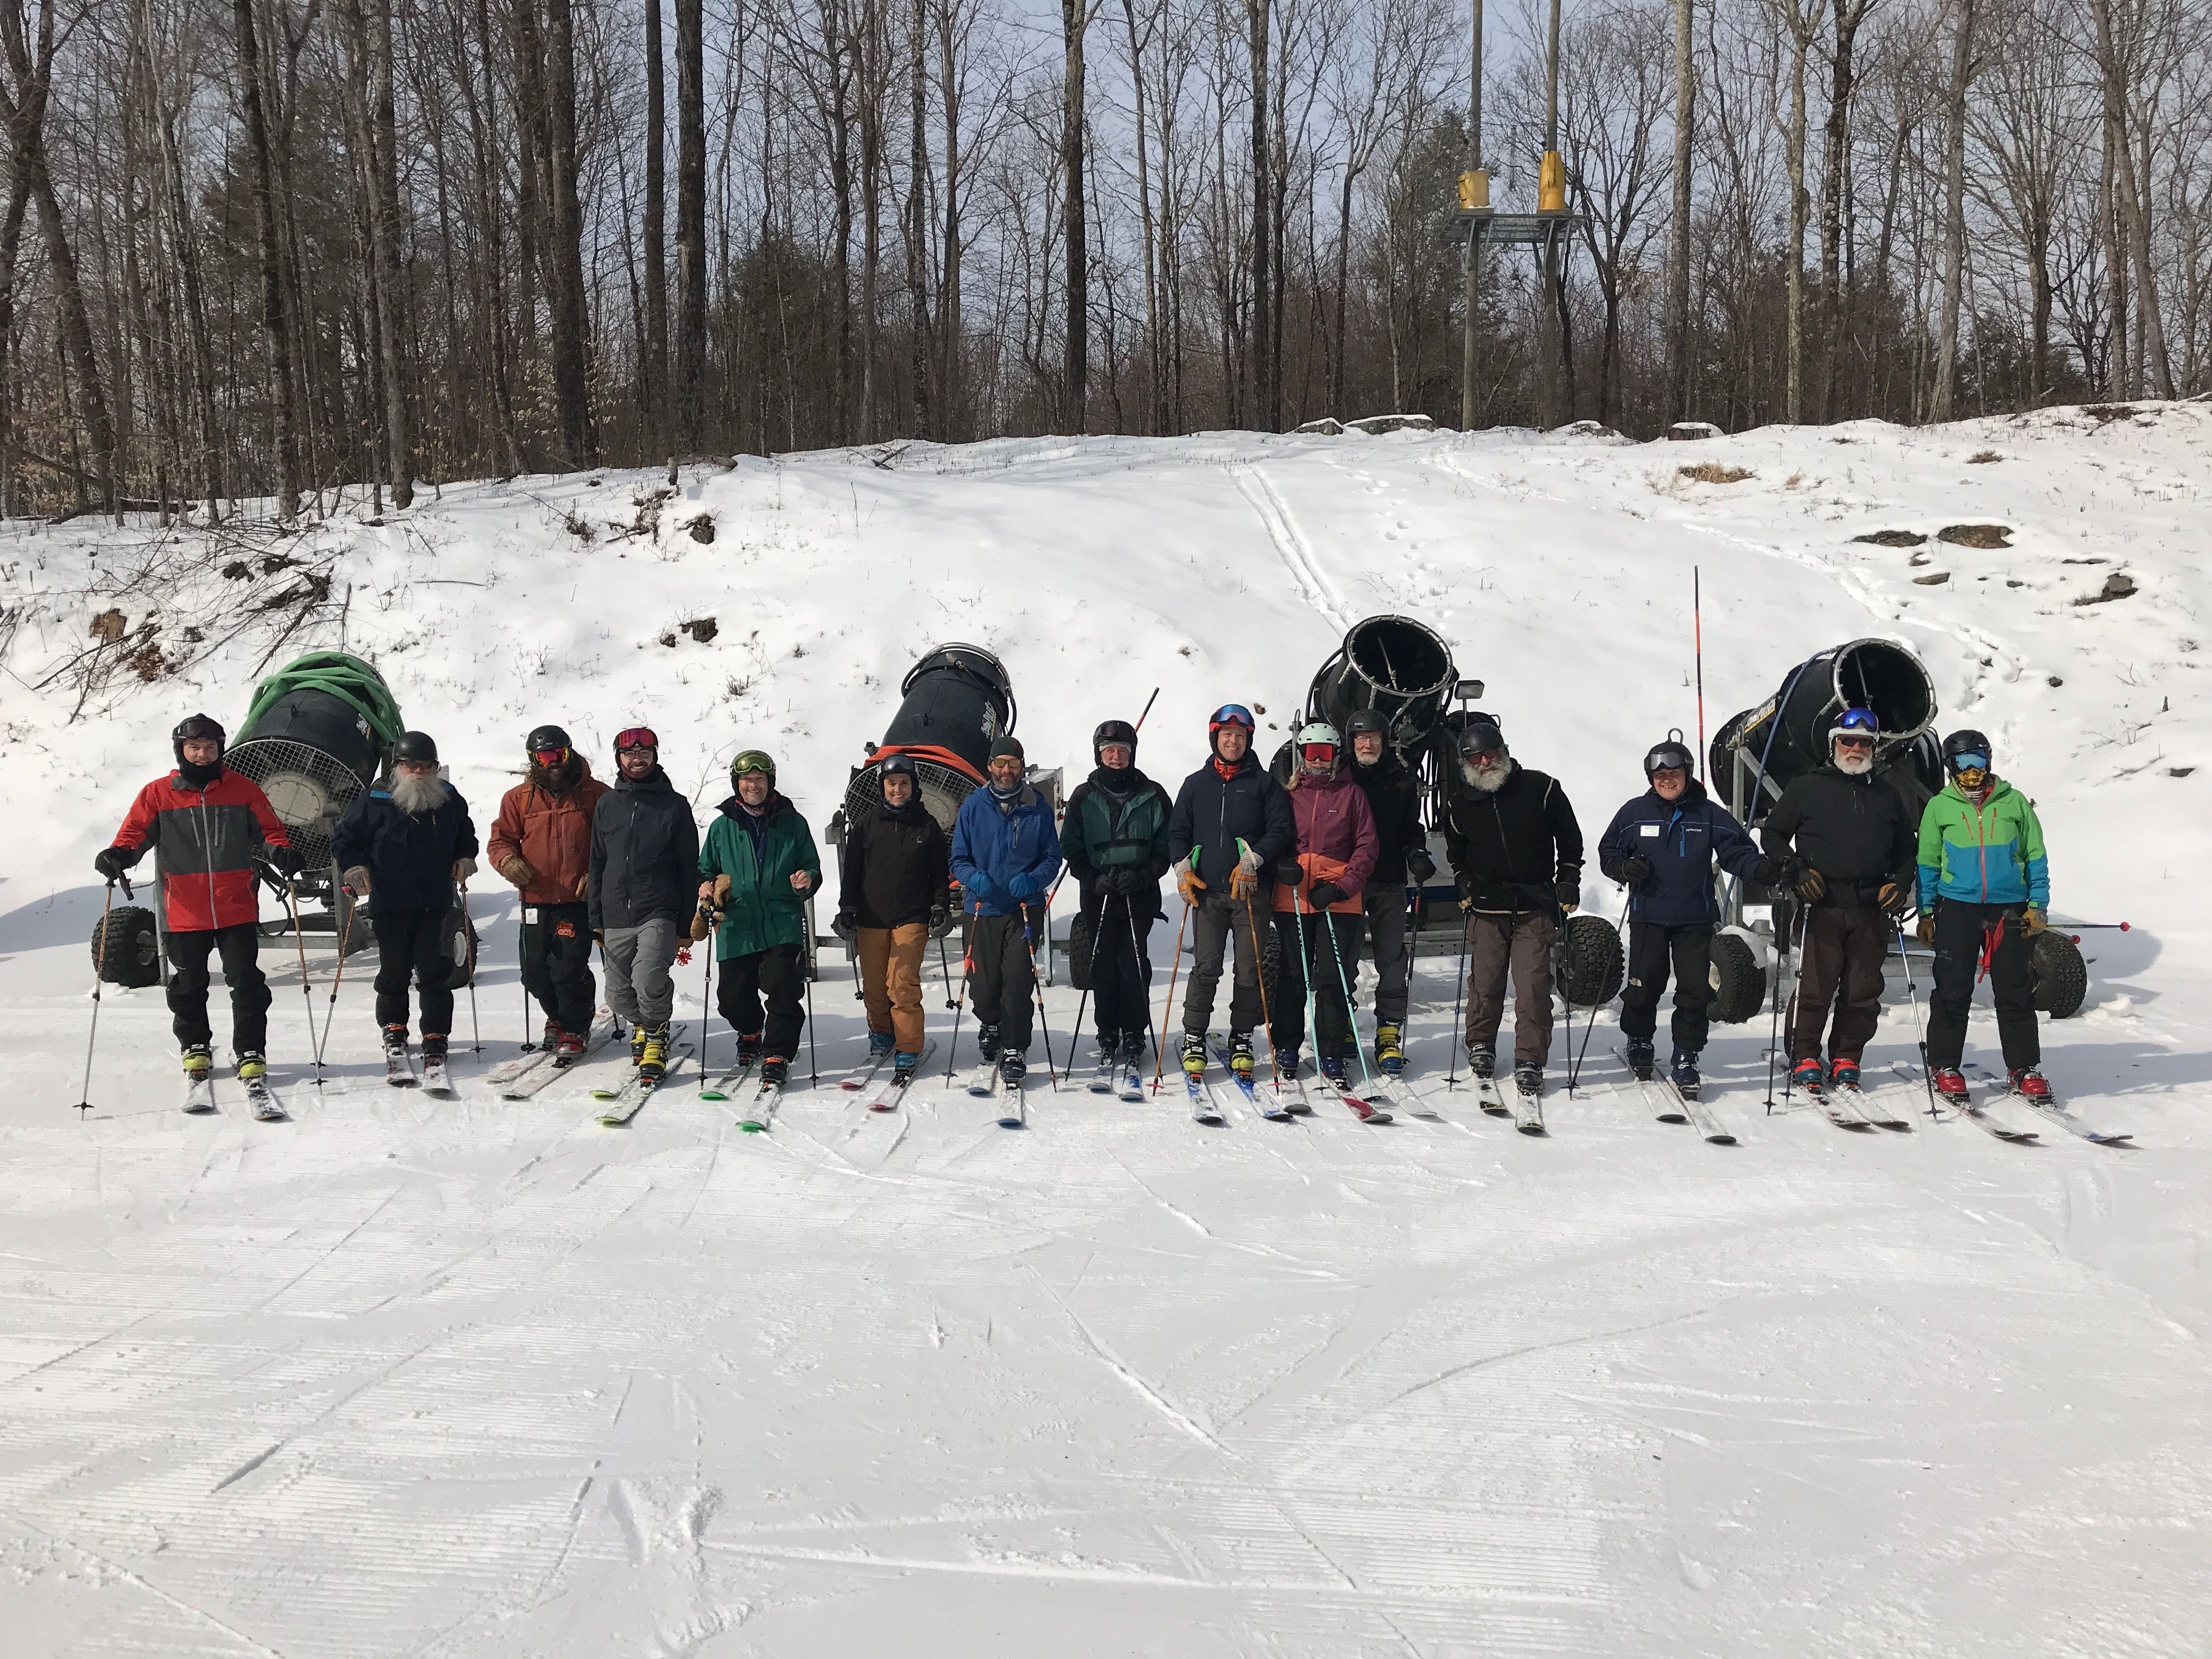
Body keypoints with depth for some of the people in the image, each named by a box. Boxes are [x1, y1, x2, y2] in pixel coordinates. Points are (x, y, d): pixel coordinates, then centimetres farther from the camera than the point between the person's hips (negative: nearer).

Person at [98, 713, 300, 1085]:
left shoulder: (243, 790, 5)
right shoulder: (157, 794, 5)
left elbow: (268, 830, 8)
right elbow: (135, 832, 4)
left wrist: (281, 852, -13)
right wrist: (117, 855, -16)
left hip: (237, 910, -1)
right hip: (184, 912, 1)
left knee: (246, 984, -2)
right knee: (188, 986, 12)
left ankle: (251, 1052, 6)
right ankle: (195, 1048, 30)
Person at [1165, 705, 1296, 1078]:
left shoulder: (1264, 784, 8)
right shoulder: (1196, 784, 14)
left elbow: (1282, 830, 0)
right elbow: (1177, 831, 16)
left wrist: (1254, 859, -14)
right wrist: (1182, 866, -1)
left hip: (1249, 890, -1)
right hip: (1206, 891, 1)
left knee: (1249, 970, 0)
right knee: (1206, 968, -7)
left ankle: (1242, 1039, 13)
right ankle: (1194, 1039, 3)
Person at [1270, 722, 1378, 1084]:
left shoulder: (1352, 794, 7)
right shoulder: (1288, 793, 10)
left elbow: (1366, 845, 3)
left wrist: (1343, 886, -8)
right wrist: (1281, 864, -9)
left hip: (1339, 900, -1)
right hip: (1292, 897, 1)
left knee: (1334, 978, -1)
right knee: (1292, 975, 4)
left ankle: (1332, 1054, 6)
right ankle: (1286, 1047, 16)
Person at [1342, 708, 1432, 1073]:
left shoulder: (1402, 779, 7)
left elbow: (1411, 827, 16)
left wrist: (1417, 854, -3)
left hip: (1390, 882, 1)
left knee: (1392, 960, -2)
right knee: (1343, 957, 5)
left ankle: (1390, 1033, 2)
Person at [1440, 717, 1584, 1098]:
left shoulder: (1541, 789, -1)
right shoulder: (1460, 802, 6)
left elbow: (1570, 840, 9)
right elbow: (1455, 851, 24)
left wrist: (1568, 883, 3)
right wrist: (1464, 886, 11)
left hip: (1536, 908, -2)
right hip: (1486, 909, 2)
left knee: (1533, 985, -7)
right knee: (1485, 982, 4)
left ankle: (1530, 1060, 1)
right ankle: (1481, 1045, 27)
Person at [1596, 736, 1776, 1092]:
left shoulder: (1709, 814, 4)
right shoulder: (1634, 813, 5)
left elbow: (1737, 852, 2)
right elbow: (1607, 853, 11)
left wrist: (1761, 869, -19)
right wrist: (1624, 868, -11)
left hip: (1695, 919, 0)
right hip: (1647, 916, 0)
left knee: (1695, 990, -3)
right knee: (1644, 986, 3)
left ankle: (1686, 1058, 9)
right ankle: (1638, 1042, 30)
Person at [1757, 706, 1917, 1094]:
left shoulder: (1888, 797, 19)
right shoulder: (1806, 789, 7)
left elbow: (1906, 850, 26)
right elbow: (1772, 834, 9)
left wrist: (1900, 884, 9)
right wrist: (1796, 870, -5)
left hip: (1871, 909, 4)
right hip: (1822, 906, -3)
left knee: (1863, 992, 4)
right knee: (1814, 988, -7)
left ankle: (1846, 1059, 16)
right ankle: (1805, 1059, 5)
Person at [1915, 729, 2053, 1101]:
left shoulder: (2014, 803, 7)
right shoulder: (1940, 807, 6)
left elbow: (2036, 857, 10)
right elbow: (1928, 863, 9)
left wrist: (2038, 905, 2)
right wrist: (1926, 912, 4)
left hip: (2010, 909, 1)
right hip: (1958, 907, -1)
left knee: (2015, 993, 4)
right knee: (1953, 990, 1)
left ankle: (2025, 1068, 13)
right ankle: (1944, 1067, 11)